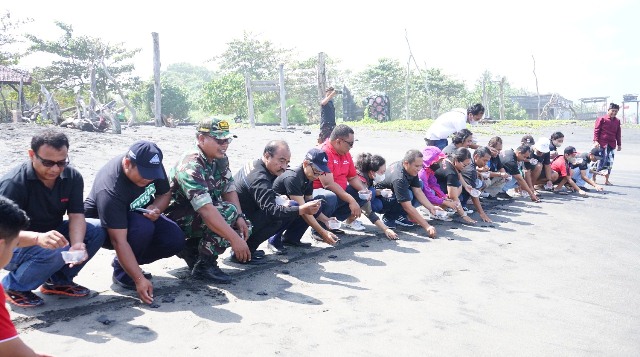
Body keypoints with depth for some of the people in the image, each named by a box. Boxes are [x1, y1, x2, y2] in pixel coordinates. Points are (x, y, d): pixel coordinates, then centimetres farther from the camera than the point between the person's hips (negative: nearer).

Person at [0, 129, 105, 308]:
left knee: (96, 230, -15)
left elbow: (76, 215, -14)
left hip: (50, 234, 6)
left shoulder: (72, 177, -9)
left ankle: (58, 280, 3)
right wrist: (38, 238, -53)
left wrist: (77, 245, -35)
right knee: (55, 252, -35)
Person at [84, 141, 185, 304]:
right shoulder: (110, 190, -37)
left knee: (176, 240, -18)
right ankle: (121, 271, -10)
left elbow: (165, 194, -1)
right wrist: (139, 279, -42)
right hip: (103, 226, -6)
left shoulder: (152, 166, -19)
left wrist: (156, 209, -25)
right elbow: (119, 241, -38)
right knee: (143, 228, -38)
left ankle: (129, 263, 6)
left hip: (142, 214, 6)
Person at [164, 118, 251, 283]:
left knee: (245, 226, -1)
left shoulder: (220, 159, -1)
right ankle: (205, 264, -17)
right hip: (179, 219, -9)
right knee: (228, 211, -28)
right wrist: (235, 239, -41)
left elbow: (229, 190, 3)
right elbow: (205, 209, -38)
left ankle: (190, 248, 8)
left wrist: (240, 218, -15)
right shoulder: (191, 166, -29)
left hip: (199, 215, 9)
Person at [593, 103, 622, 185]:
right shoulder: (602, 119, -2)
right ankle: (593, 178, 3)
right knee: (600, 161, -9)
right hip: (602, 144, -5)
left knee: (610, 163, 6)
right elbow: (596, 130, -5)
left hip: (612, 144, 5)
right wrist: (595, 141, -14)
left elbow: (618, 133, 18)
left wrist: (619, 144, 17)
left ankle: (606, 180, 14)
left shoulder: (617, 121, 14)